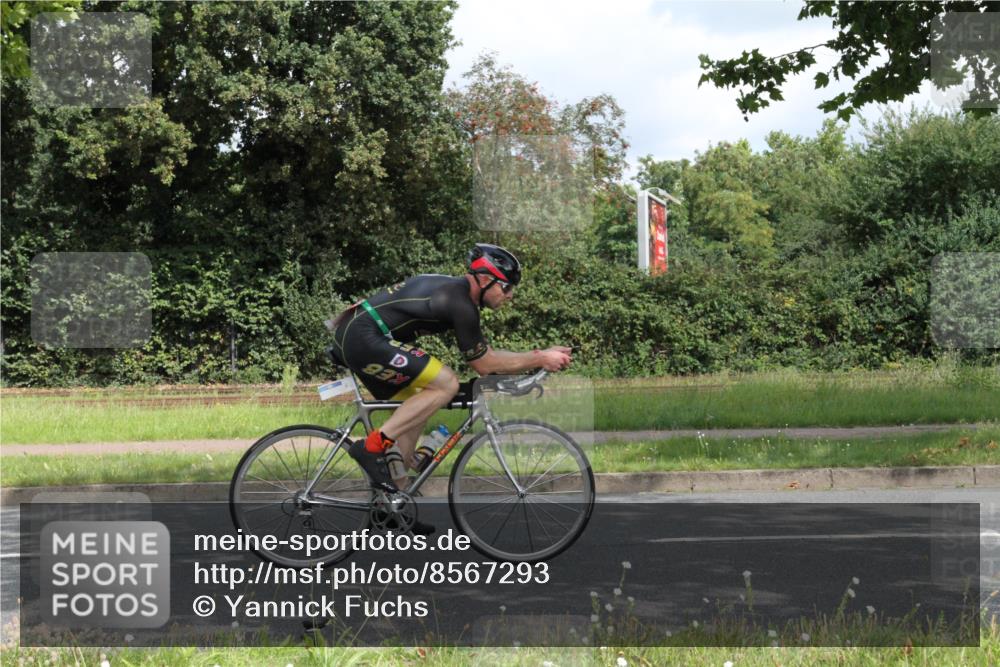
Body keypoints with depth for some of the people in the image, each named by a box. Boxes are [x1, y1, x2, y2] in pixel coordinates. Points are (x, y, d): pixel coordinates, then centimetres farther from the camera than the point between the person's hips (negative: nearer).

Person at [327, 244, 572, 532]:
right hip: (364, 339, -11)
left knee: (416, 410, 15)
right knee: (446, 384, -15)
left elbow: (483, 354, 22)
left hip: (350, 335, 11)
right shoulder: (460, 303, -14)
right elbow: (483, 364, -8)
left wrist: (542, 354, 18)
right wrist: (541, 359, -3)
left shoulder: (452, 288, 16)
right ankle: (373, 446, -11)